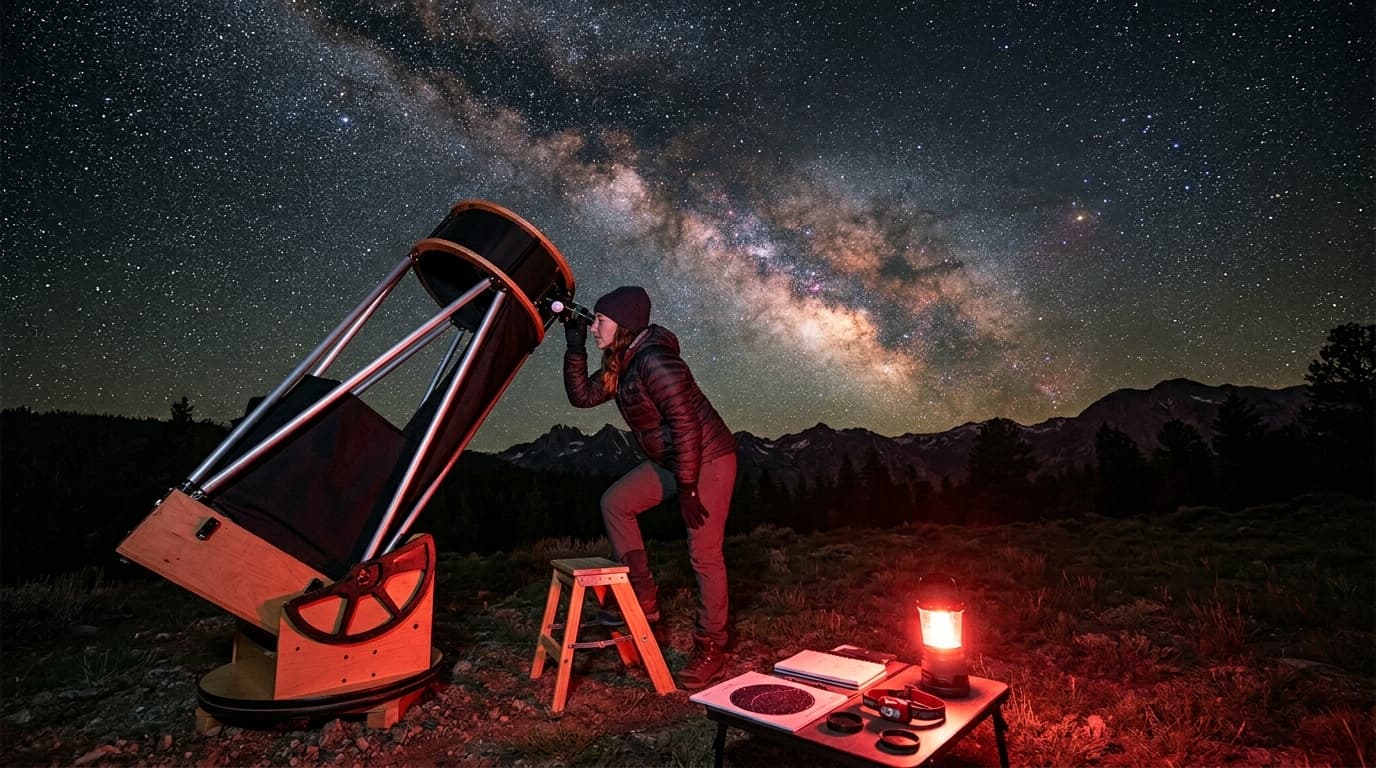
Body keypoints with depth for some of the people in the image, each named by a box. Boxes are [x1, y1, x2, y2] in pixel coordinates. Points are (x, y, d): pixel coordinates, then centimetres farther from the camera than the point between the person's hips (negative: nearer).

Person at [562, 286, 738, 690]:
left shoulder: (655, 361, -25)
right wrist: (575, 347, 0)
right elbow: (582, 395, 10)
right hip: (671, 460, 10)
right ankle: (643, 599, 14)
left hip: (708, 459, -10)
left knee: (704, 554, -5)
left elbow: (686, 425, -26)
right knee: (615, 502, 7)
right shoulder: (621, 364, 5)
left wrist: (686, 490, -23)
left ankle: (711, 650, 11)